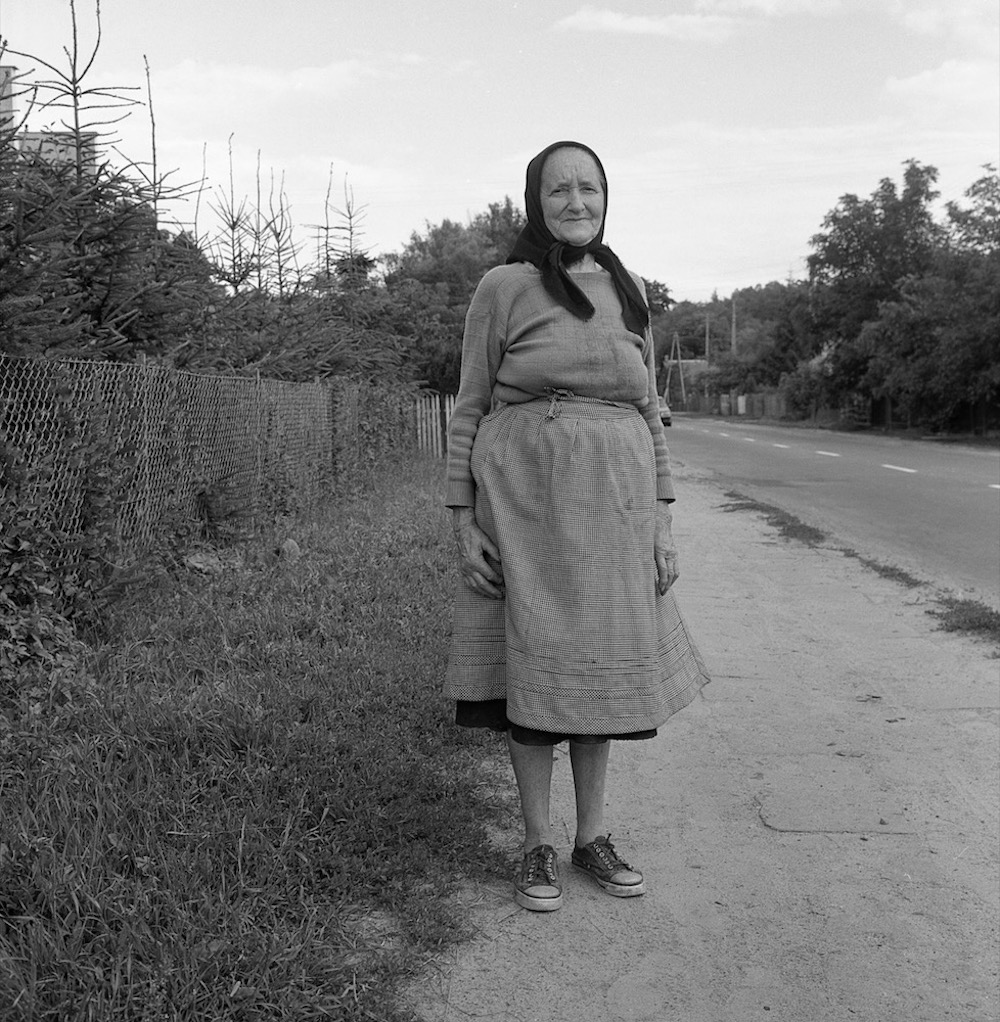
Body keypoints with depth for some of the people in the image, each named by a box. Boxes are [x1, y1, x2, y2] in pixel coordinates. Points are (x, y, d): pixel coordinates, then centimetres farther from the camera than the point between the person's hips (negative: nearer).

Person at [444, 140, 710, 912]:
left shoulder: (631, 293, 10)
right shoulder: (504, 288, -1)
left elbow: (649, 413, 12)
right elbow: (469, 410, 0)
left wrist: (663, 522, 6)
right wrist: (465, 523, -6)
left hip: (613, 504, 4)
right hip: (524, 500, -3)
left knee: (600, 667, 9)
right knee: (529, 665, 2)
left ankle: (594, 835, 25)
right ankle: (539, 846, 17)